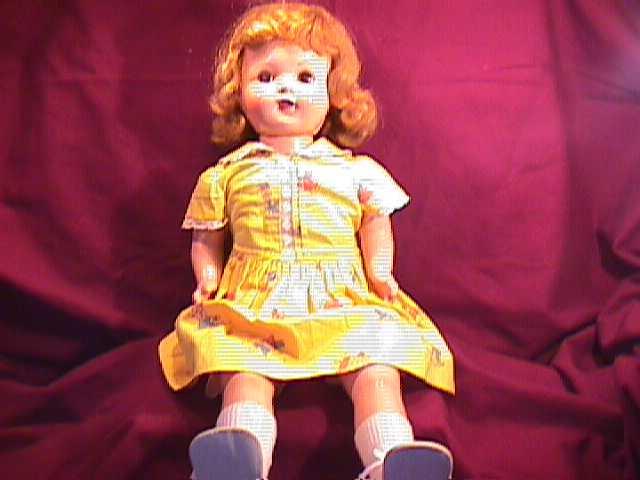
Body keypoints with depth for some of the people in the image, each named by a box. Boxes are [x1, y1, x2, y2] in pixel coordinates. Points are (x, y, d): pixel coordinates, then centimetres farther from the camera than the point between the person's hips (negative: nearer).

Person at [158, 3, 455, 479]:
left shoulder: (356, 170, 19)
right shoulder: (228, 174, 19)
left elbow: (376, 226, 21)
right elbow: (207, 239, 23)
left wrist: (380, 273, 2)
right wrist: (208, 278, 4)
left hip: (344, 302, 1)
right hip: (254, 306, -1)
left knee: (376, 368, -27)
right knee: (245, 371, -31)